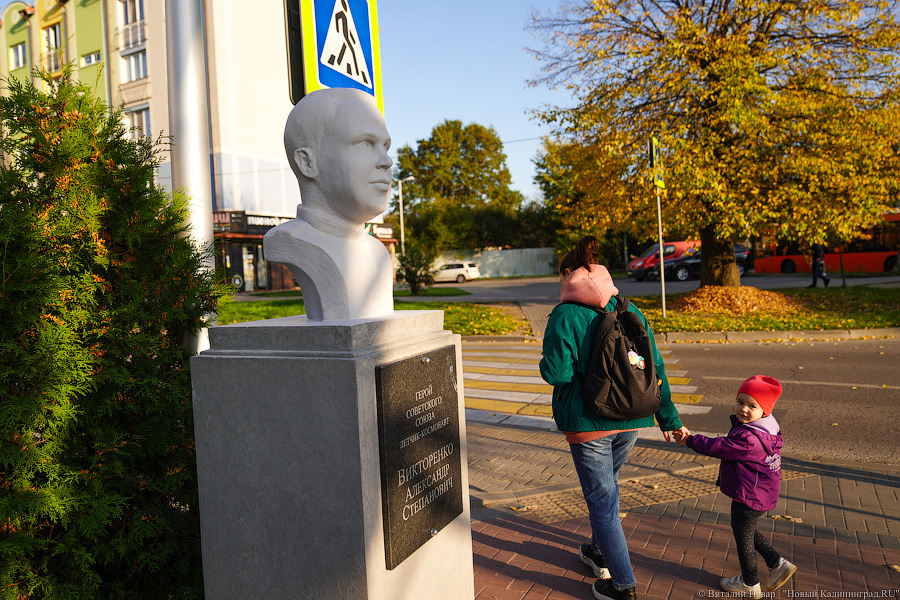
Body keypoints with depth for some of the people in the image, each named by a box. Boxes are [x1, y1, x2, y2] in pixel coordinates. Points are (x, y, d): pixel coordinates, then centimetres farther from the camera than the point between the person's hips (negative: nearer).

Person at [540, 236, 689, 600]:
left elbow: (555, 372, -21)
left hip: (589, 423, -6)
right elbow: (655, 366, 6)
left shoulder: (565, 317, -14)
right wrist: (669, 418, 13)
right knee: (607, 485, 26)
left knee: (601, 500, 7)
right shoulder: (630, 311, 4)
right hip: (630, 419, 7)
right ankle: (600, 552, 44)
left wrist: (548, 363, 4)